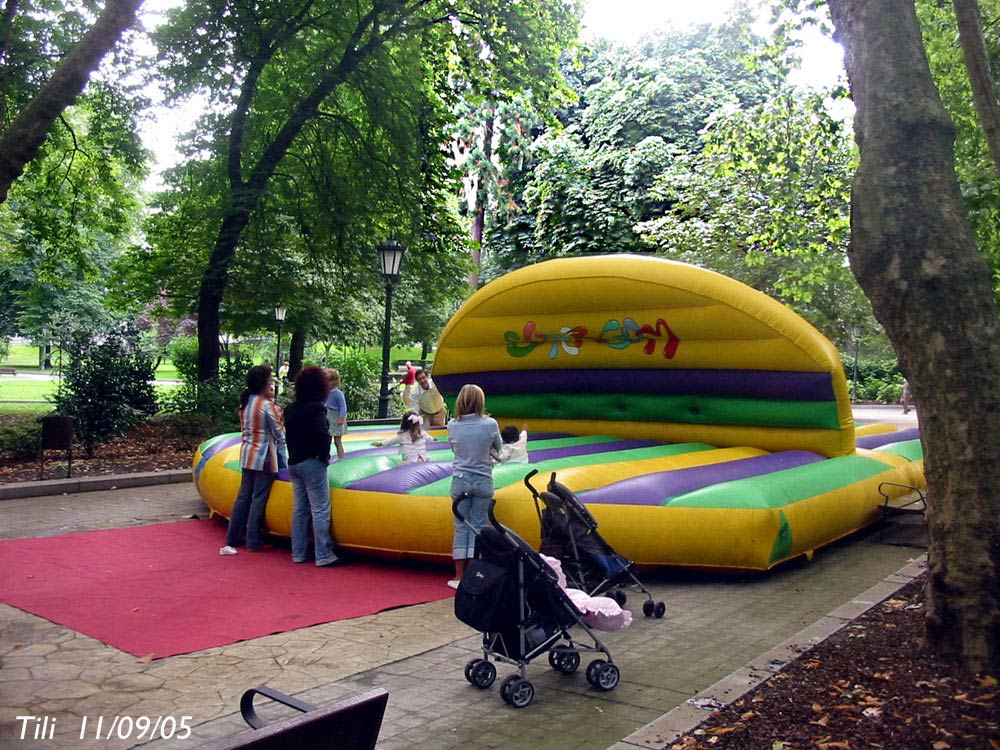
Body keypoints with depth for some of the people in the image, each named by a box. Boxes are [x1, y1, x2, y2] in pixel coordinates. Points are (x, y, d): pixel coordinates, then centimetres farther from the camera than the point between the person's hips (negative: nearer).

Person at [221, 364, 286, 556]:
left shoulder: (245, 403, 7)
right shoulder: (267, 405, -15)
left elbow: (246, 428, 8)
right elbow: (278, 433, -9)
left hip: (247, 455, 7)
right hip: (264, 457, -7)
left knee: (243, 496, 11)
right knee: (259, 499, 1)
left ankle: (233, 539, 15)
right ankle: (253, 542, 6)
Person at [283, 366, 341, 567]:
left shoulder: (290, 409, 8)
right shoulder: (316, 409, -15)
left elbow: (288, 434, 11)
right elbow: (322, 435, -26)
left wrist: (294, 455, 12)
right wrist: (325, 456, -12)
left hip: (294, 463, 8)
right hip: (312, 463, -8)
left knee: (299, 509, 13)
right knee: (320, 510, -2)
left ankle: (298, 553, 18)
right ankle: (323, 555, -1)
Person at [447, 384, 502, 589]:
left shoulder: (452, 425, -5)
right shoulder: (489, 424, -11)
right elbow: (497, 448, 6)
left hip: (460, 481, 2)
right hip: (482, 482, -1)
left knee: (461, 528, 8)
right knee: (478, 528, 6)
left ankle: (459, 577, 12)